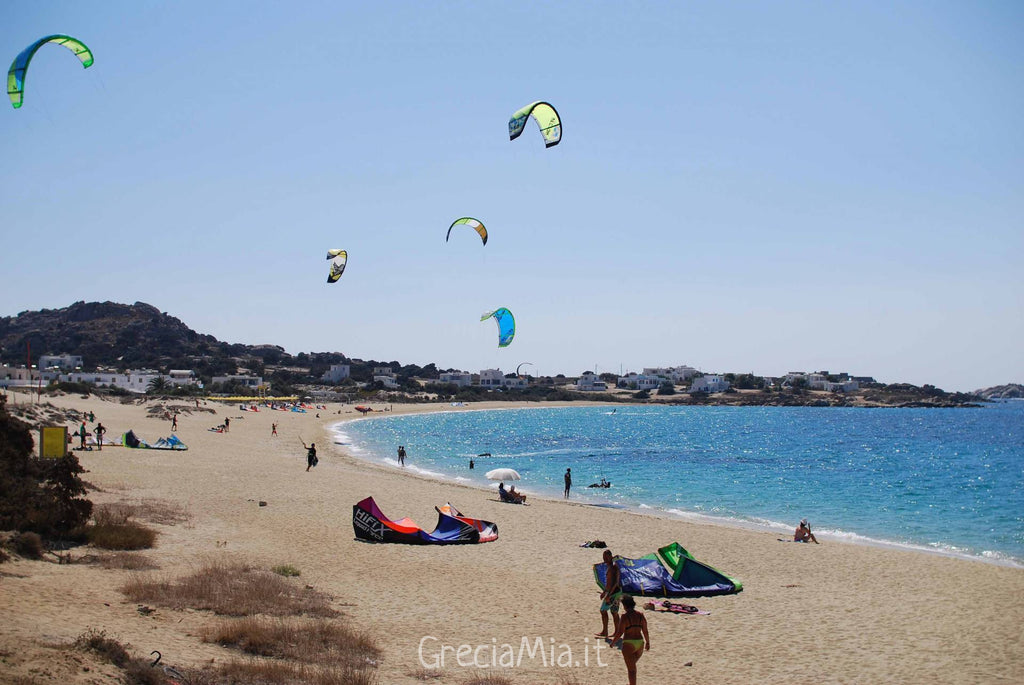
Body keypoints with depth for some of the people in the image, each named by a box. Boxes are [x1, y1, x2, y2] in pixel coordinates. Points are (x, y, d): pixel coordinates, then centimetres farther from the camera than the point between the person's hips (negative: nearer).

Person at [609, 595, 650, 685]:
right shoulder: (641, 615, 1)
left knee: (631, 669, 0)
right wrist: (648, 642, 18)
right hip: (640, 643, 6)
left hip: (628, 644, -6)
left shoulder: (625, 617, -13)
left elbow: (620, 632, -13)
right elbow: (645, 631, 5)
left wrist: (613, 641, 2)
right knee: (633, 665, 27)